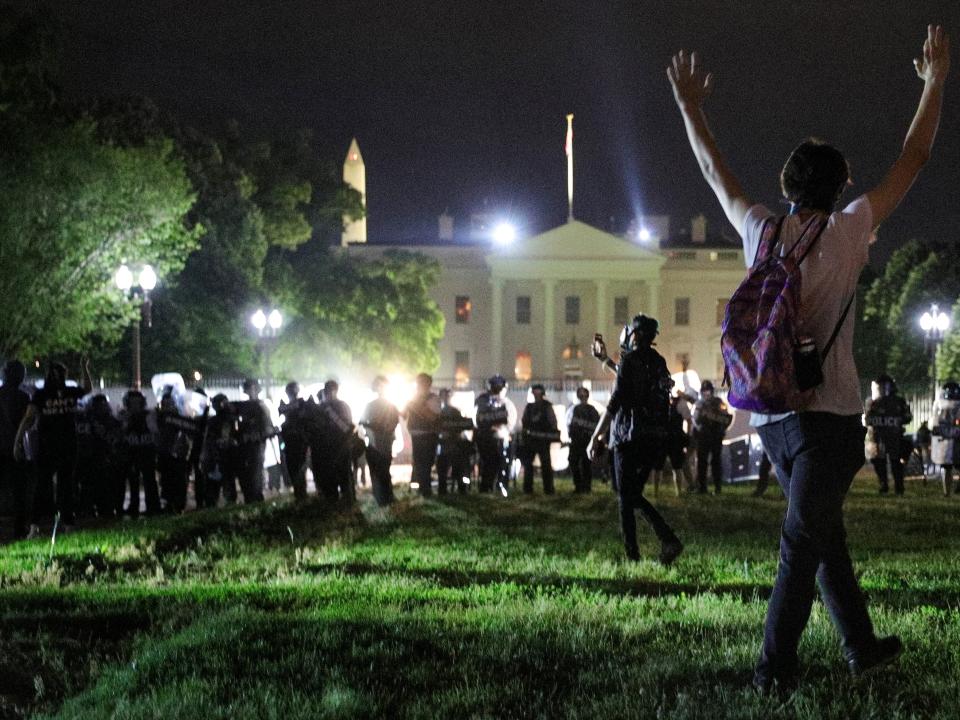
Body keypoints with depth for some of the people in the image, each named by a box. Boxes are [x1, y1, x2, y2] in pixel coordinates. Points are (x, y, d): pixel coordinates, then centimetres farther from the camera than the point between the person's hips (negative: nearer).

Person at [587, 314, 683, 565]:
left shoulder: (629, 360, -9)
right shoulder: (658, 362, 12)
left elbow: (615, 401, -14)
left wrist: (595, 437, -12)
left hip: (630, 437, -7)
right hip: (655, 437, 7)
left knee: (626, 498, 0)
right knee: (634, 494, 14)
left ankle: (632, 555, -4)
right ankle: (668, 539, -5)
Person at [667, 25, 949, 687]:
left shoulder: (762, 231, 5)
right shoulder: (847, 232, -5)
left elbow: (716, 173, 21)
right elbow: (912, 161, 3)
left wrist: (691, 109, 35)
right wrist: (935, 83, 14)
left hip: (772, 414, 6)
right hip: (828, 413, -5)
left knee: (824, 533, 17)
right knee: (803, 543, -5)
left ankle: (861, 644, 26)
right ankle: (774, 666, -7)